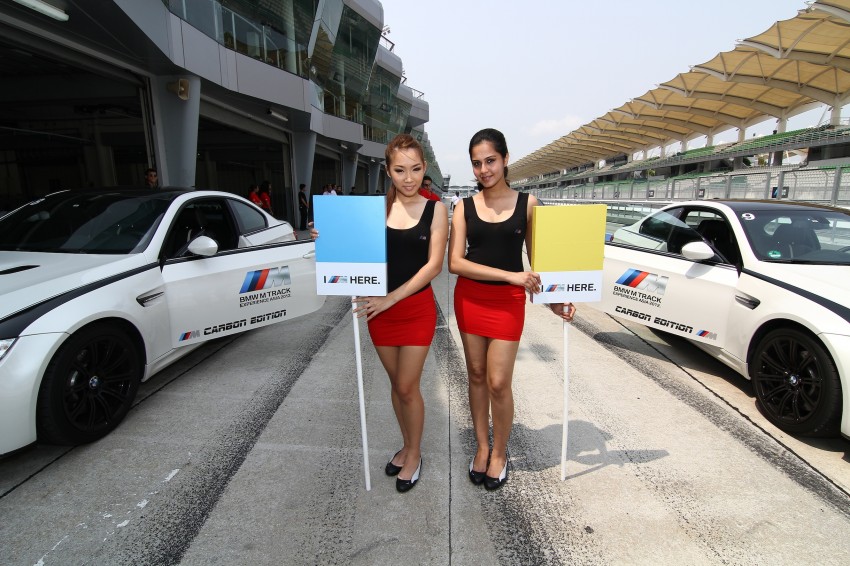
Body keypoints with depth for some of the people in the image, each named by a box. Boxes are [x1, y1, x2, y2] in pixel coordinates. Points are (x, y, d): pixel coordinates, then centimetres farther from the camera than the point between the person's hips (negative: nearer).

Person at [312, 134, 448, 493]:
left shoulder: (435, 210, -6)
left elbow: (433, 265, -12)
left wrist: (392, 298, -19)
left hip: (416, 309, -2)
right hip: (380, 308, 3)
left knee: (407, 387, 5)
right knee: (397, 384, 16)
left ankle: (414, 454, 30)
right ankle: (407, 446, 39)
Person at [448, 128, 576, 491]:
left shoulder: (526, 203, 1)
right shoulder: (465, 207, 1)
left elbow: (535, 258, 7)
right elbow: (455, 262, -10)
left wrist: (552, 300, 1)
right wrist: (509, 275, -17)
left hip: (509, 301, -1)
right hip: (469, 298, 2)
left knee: (499, 383, -1)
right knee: (476, 376, 12)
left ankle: (499, 453, 25)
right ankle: (482, 447, 32)